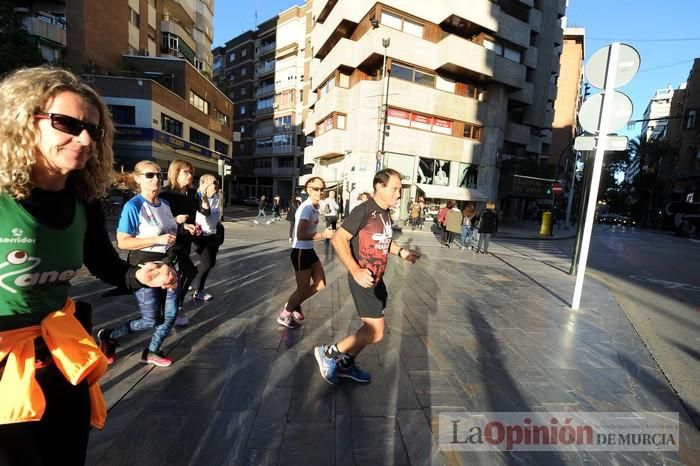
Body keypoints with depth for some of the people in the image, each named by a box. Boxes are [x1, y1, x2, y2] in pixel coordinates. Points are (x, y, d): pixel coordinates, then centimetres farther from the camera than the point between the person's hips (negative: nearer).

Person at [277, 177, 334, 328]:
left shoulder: (315, 207, 7)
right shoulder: (306, 208, -22)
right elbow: (300, 235, -32)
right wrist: (323, 235, -31)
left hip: (309, 251, 9)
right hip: (300, 252, -9)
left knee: (321, 284, 12)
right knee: (304, 289, 3)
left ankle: (294, 304, 32)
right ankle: (284, 315, 27)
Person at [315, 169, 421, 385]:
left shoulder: (386, 214, 8)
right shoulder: (364, 211, -18)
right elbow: (339, 239, -19)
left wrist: (401, 251, 7)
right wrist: (355, 271, -26)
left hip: (377, 279, 9)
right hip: (363, 279, -9)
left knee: (371, 328, 17)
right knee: (377, 332, -6)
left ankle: (345, 365, 36)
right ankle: (328, 353, 10)